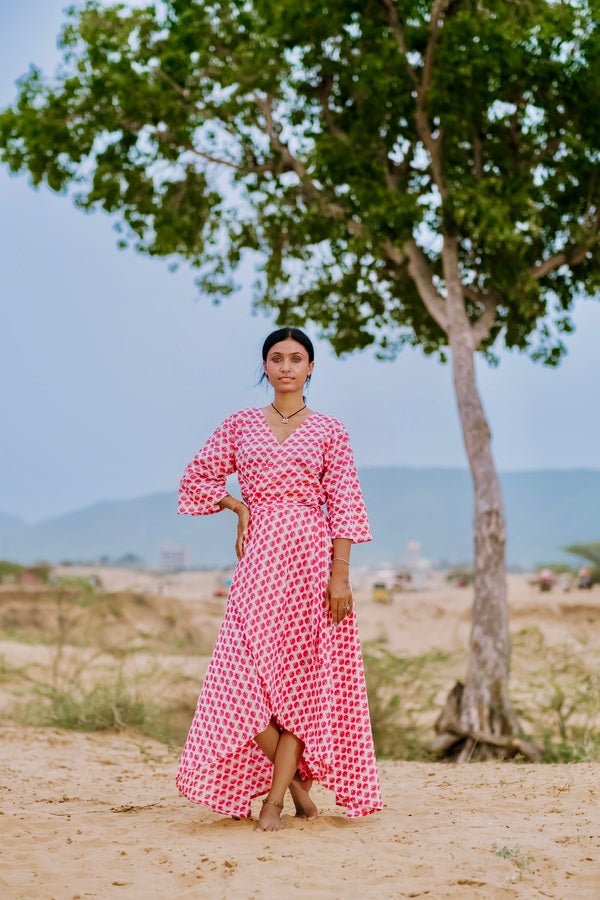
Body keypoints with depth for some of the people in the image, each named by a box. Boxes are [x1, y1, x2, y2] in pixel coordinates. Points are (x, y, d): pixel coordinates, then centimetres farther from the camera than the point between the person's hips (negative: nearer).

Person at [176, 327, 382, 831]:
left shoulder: (329, 431, 5)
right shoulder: (241, 425, 10)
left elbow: (344, 505, 0)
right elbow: (198, 478, 18)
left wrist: (340, 574, -8)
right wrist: (239, 506, 3)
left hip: (312, 554, -1)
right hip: (259, 557, 2)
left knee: (303, 675, -4)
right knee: (245, 673, -8)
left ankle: (275, 799, 2)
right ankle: (296, 778, 13)